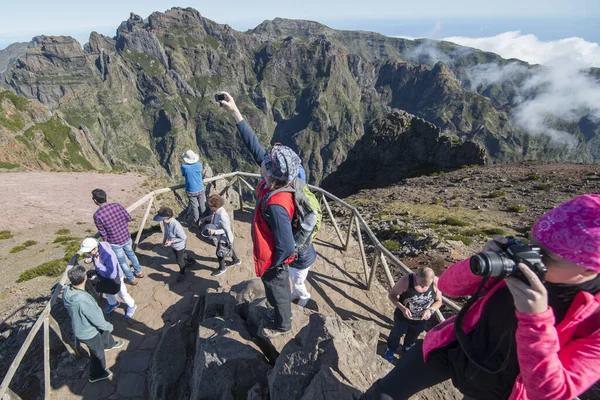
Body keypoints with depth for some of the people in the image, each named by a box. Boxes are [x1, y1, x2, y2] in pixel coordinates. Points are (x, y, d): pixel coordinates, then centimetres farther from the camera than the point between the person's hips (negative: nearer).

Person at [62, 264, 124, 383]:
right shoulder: (84, 300, -44)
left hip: (78, 326, 7)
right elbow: (98, 320, -28)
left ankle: (109, 344, 64)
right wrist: (109, 326, -8)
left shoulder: (67, 291, -20)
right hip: (88, 332, -7)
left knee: (104, 331, 34)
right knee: (98, 353, 21)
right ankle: (97, 375, 46)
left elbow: (70, 310, 1)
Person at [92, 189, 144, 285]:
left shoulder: (97, 215, -21)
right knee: (131, 254, 29)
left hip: (115, 243, -4)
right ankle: (139, 272, 45)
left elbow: (103, 233, -12)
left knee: (122, 261, 18)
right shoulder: (117, 205, -12)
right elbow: (129, 218, -1)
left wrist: (106, 241, 8)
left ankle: (131, 279, 35)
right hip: (127, 237, 4)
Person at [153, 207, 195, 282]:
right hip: (172, 245, 7)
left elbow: (183, 237, -29)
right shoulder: (165, 222, -17)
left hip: (179, 246, -7)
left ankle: (182, 273, 42)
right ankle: (191, 260, 60)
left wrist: (171, 241, -28)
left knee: (179, 261, 15)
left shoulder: (176, 226, -40)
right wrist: (164, 239, -3)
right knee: (182, 254, 31)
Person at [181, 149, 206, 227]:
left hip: (191, 191, -2)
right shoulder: (199, 165, -14)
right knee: (202, 205, 20)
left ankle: (195, 223, 25)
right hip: (200, 189, 2)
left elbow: (184, 175, 1)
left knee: (194, 207, 12)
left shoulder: (184, 167, -19)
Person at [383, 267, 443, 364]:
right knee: (397, 333, 27)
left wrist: (430, 310, -28)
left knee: (413, 336, 32)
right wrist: (402, 308, -36)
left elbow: (438, 301, -9)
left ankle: (408, 349, 66)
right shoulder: (406, 281, -36)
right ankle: (391, 350, 59)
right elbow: (391, 295, -21)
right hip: (403, 317, -2)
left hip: (421, 320, 3)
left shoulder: (436, 282, -27)